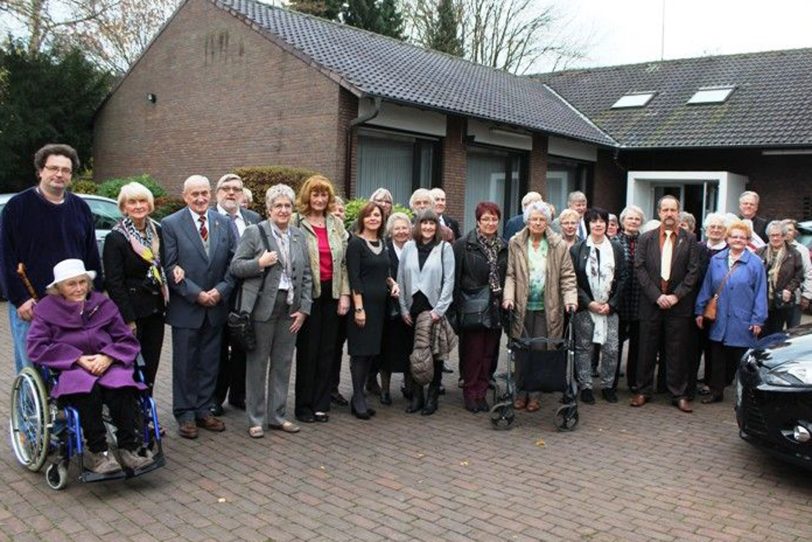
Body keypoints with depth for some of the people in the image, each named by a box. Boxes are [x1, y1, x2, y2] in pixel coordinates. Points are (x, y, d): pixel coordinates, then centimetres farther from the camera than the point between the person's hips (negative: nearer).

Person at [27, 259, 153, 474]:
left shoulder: (103, 305, 14)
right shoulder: (47, 309, 9)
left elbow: (127, 341, 11)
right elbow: (36, 347, -3)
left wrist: (107, 357, -11)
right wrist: (78, 359, -13)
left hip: (105, 364, 2)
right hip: (68, 369, -2)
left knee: (122, 387, -33)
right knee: (88, 389, -37)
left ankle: (129, 448, -27)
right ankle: (96, 452, -30)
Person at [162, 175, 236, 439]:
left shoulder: (224, 223, 5)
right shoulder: (171, 224, -6)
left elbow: (233, 261, 4)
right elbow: (170, 267, -10)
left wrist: (221, 290, -9)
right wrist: (197, 294, -14)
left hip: (216, 306, 4)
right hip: (185, 307, -3)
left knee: (210, 363, 12)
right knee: (185, 364, 6)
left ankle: (204, 410, 24)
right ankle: (185, 414, 19)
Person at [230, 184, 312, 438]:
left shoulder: (299, 236, 11)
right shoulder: (254, 232, -3)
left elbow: (306, 275, 12)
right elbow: (235, 267, -4)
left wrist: (304, 308, 4)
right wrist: (260, 263, -20)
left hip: (290, 308, 4)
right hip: (262, 307, -4)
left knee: (283, 363, 10)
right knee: (257, 363, 4)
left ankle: (277, 415, 23)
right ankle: (255, 419, 16)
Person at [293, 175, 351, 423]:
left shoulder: (336, 224, 11)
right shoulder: (296, 223, -5)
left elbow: (344, 261, 11)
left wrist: (345, 294, 3)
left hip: (331, 293, 5)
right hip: (308, 293, -4)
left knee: (328, 349, 8)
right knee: (307, 349, 2)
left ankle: (321, 404, 19)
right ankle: (303, 405, 14)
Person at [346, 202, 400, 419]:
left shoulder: (382, 244, 13)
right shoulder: (356, 243, -7)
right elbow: (354, 277, -13)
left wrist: (392, 283, 3)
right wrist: (358, 308, -18)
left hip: (379, 303, 7)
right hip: (363, 302, -7)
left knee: (371, 351, 9)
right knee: (360, 351, -3)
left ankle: (359, 396, 18)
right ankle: (358, 399, 6)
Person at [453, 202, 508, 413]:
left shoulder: (504, 247, 10)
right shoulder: (463, 245, -3)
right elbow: (455, 278, -6)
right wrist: (457, 307, -10)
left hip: (496, 310, 4)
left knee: (489, 353, 8)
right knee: (472, 354, 1)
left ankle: (481, 393, 17)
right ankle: (470, 393, 13)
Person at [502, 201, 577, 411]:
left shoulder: (559, 245, 2)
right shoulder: (515, 244, 3)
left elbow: (567, 276, 3)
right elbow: (510, 274, 2)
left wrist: (570, 299, -10)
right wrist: (508, 297, -11)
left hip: (547, 307, 0)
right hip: (522, 306, 0)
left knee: (540, 350, 1)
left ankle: (534, 395, 13)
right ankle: (521, 392, 15)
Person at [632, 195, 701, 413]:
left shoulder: (689, 240, 3)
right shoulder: (646, 238, 4)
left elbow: (693, 272, -2)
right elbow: (639, 269, -3)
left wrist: (676, 295, -11)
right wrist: (657, 295, -11)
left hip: (679, 304, 0)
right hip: (651, 303, 1)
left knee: (677, 351, 5)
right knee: (647, 349, 6)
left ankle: (678, 394, 15)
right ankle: (643, 391, 18)